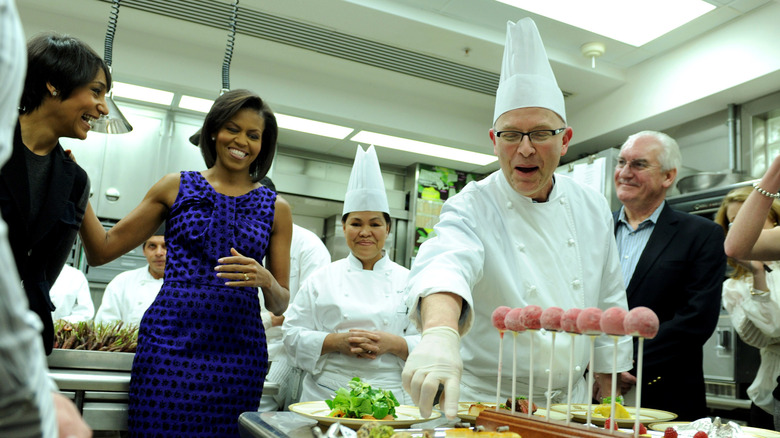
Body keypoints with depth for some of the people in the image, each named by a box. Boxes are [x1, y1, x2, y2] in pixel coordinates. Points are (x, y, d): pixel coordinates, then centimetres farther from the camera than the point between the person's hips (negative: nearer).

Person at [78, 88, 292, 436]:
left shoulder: (275, 208, 8)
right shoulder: (177, 187, 8)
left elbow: (279, 305, 9)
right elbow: (102, 251, 6)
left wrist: (263, 278, -13)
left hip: (237, 352, 1)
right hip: (170, 341, 0)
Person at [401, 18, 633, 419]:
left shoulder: (593, 208, 0)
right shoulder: (472, 208, -15)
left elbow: (609, 301, 8)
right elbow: (446, 262, -37)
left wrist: (607, 385, 11)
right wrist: (440, 332, -57)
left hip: (570, 399, 4)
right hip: (487, 401, -3)